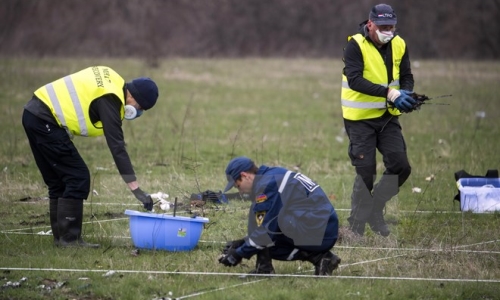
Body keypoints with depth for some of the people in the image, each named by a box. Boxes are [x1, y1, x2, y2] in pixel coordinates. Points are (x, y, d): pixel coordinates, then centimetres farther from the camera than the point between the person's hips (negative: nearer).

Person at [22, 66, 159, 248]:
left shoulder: (111, 80, 11)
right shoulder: (109, 100, -15)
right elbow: (117, 147, -20)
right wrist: (135, 189, -20)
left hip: (33, 113, 10)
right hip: (45, 122, -10)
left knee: (58, 181, 15)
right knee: (78, 178, -6)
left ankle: (60, 236, 18)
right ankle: (69, 238, -6)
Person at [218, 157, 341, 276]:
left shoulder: (266, 184, -11)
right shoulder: (276, 175, 19)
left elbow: (267, 230, -13)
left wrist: (239, 254, -3)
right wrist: (243, 242, 22)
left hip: (316, 234, -10)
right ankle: (320, 257, 8)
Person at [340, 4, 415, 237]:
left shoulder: (399, 45, 3)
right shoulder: (355, 45, -15)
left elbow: (406, 76, 7)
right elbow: (354, 80, -26)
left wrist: (406, 94, -17)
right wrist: (389, 93, -34)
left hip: (388, 116, 5)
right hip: (360, 118, -5)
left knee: (401, 166, 0)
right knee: (366, 172, -5)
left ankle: (375, 211, 19)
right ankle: (356, 225, 8)